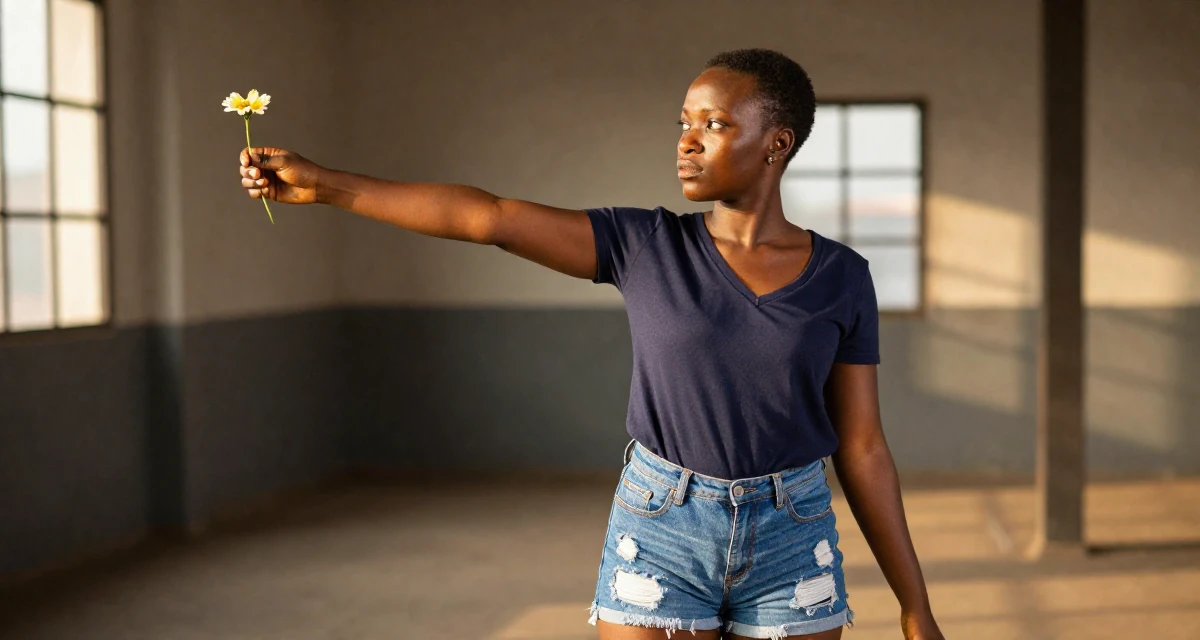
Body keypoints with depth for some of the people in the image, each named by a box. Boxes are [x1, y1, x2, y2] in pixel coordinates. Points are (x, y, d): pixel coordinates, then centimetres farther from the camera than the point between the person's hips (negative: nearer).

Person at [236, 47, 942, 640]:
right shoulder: (646, 245, -2)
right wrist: (324, 183, -13)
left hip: (790, 548, 1)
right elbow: (485, 215, -8)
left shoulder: (841, 278, -1)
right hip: (661, 539, 0)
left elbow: (861, 447, 2)